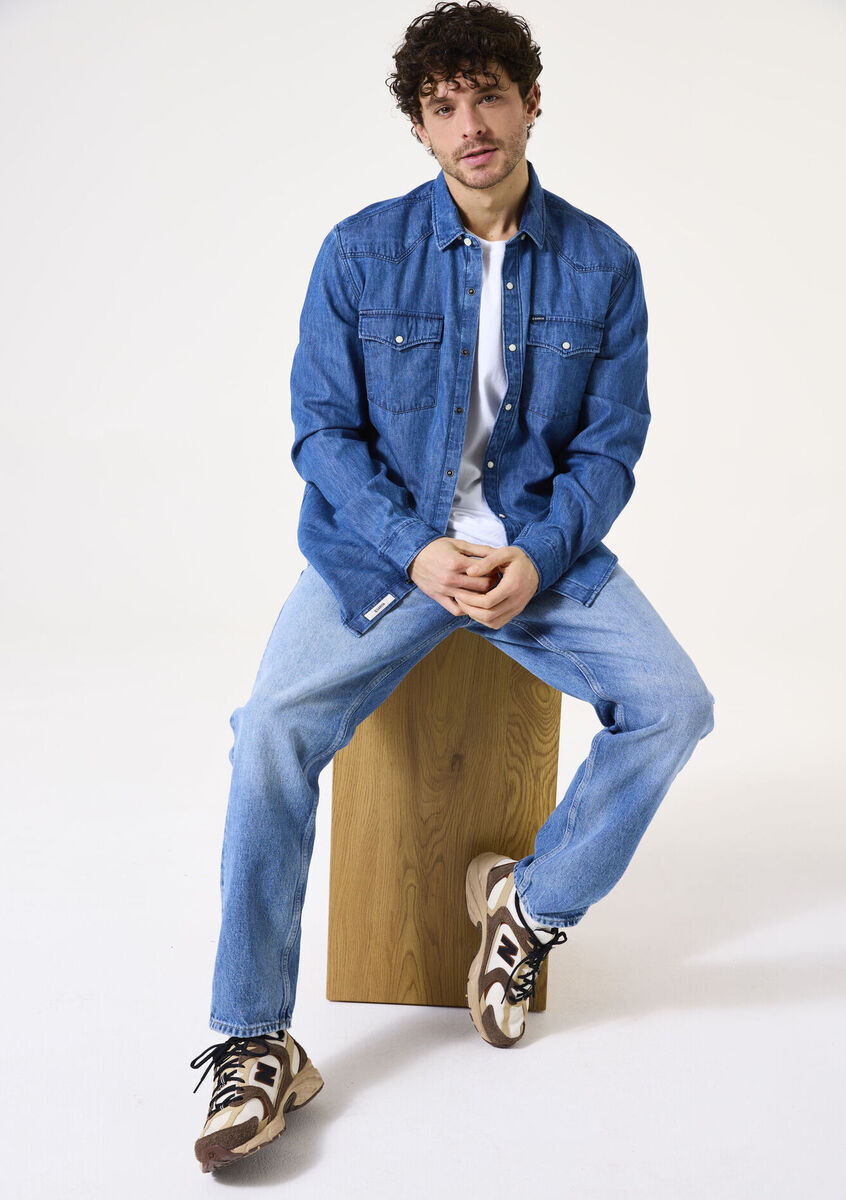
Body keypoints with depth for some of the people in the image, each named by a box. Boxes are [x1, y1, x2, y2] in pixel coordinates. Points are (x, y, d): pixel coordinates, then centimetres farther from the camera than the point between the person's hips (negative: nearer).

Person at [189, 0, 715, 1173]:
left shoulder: (601, 265, 2)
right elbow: (323, 428, -2)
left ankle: (534, 903, 5)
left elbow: (609, 446, 2)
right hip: (381, 543, -1)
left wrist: (538, 558, -16)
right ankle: (255, 1047, -10)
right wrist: (417, 549, -17)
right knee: (273, 732, -24)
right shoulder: (359, 253, -2)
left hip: (543, 541, 2)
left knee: (673, 703, -20)